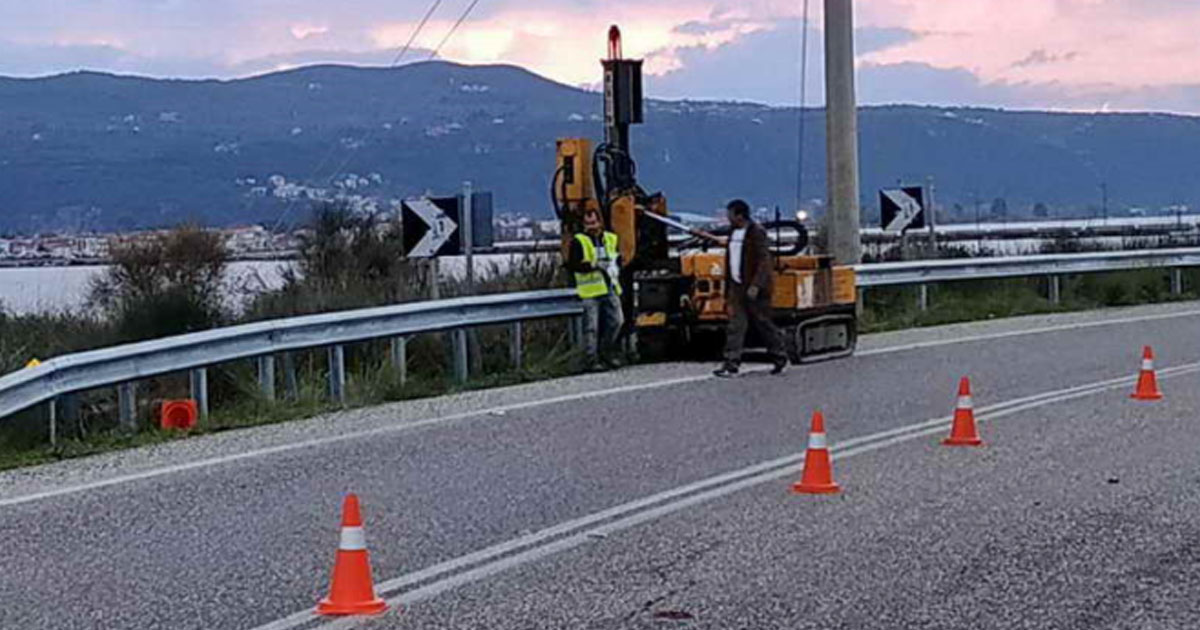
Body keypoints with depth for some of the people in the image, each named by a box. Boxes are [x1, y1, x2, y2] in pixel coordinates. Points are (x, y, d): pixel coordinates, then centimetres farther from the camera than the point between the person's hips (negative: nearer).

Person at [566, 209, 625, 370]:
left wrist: (615, 268, 6)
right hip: (590, 291, -5)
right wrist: (592, 266, -22)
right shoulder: (578, 241, -2)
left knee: (617, 321, 3)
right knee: (591, 327, -4)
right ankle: (593, 360, 2)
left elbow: (618, 259, 26)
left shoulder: (611, 239, 14)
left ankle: (606, 352, 21)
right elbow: (571, 265, -12)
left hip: (610, 289, 5)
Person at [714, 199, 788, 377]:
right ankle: (731, 364, -4)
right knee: (735, 326, -1)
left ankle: (780, 358, 20)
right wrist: (728, 290, 18)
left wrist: (756, 285, -26)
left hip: (755, 290, -7)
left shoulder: (757, 233, -11)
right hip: (737, 288, 7)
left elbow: (764, 261, -18)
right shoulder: (734, 234, 14)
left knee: (763, 324, 4)